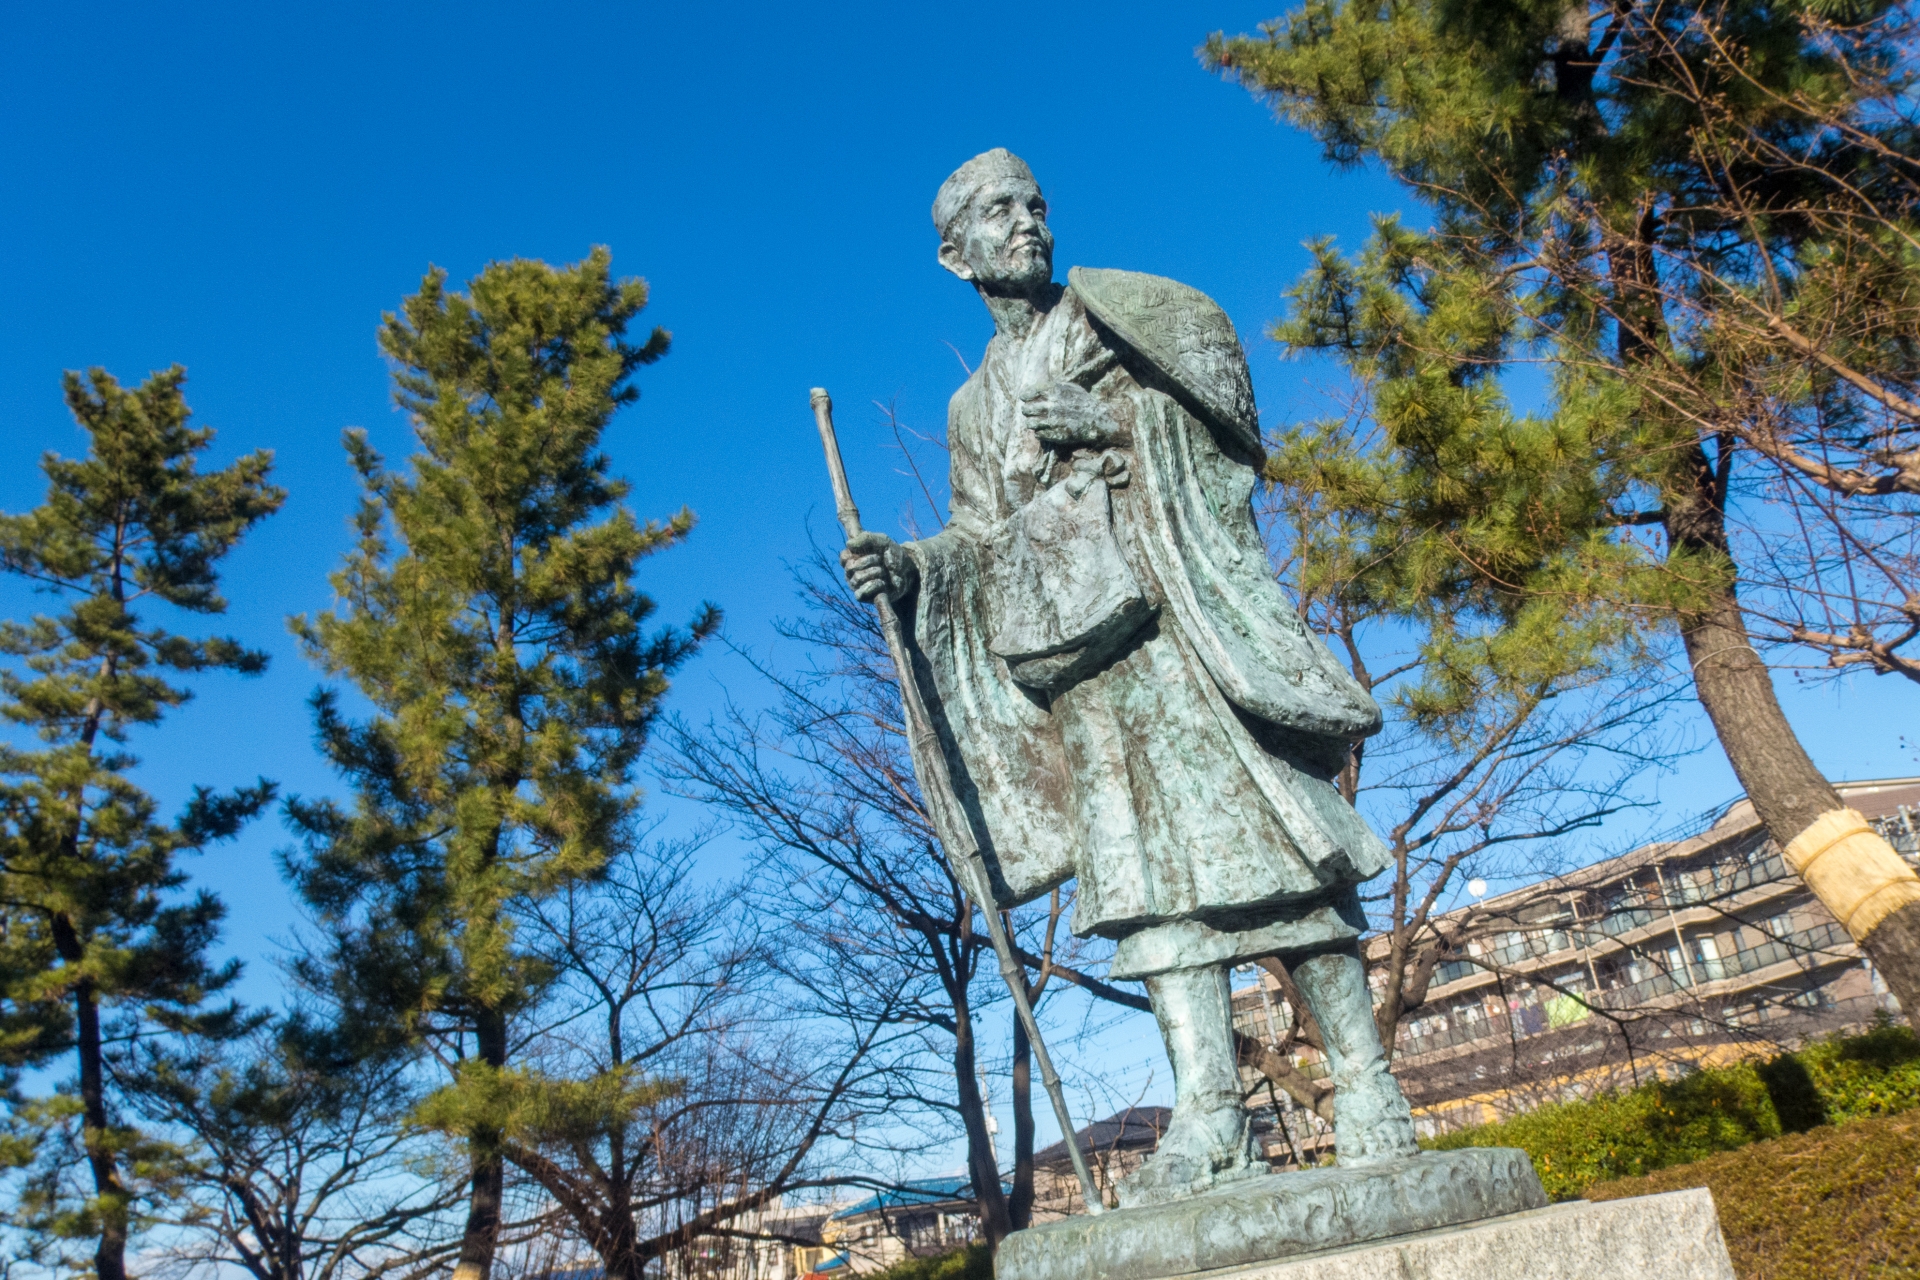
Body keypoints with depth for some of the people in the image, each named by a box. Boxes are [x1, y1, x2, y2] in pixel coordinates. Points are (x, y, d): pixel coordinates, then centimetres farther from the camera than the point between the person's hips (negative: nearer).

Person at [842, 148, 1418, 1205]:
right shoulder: (975, 405, 25)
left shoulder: (1121, 314, 14)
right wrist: (912, 569, -3)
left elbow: (1235, 426, 5)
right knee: (1153, 864, -5)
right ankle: (1207, 1111, -9)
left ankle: (1368, 1098, -7)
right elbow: (981, 539, 16)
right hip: (1082, 651, 4)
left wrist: (1118, 421, -10)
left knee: (1261, 832, -11)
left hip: (1177, 612, -4)